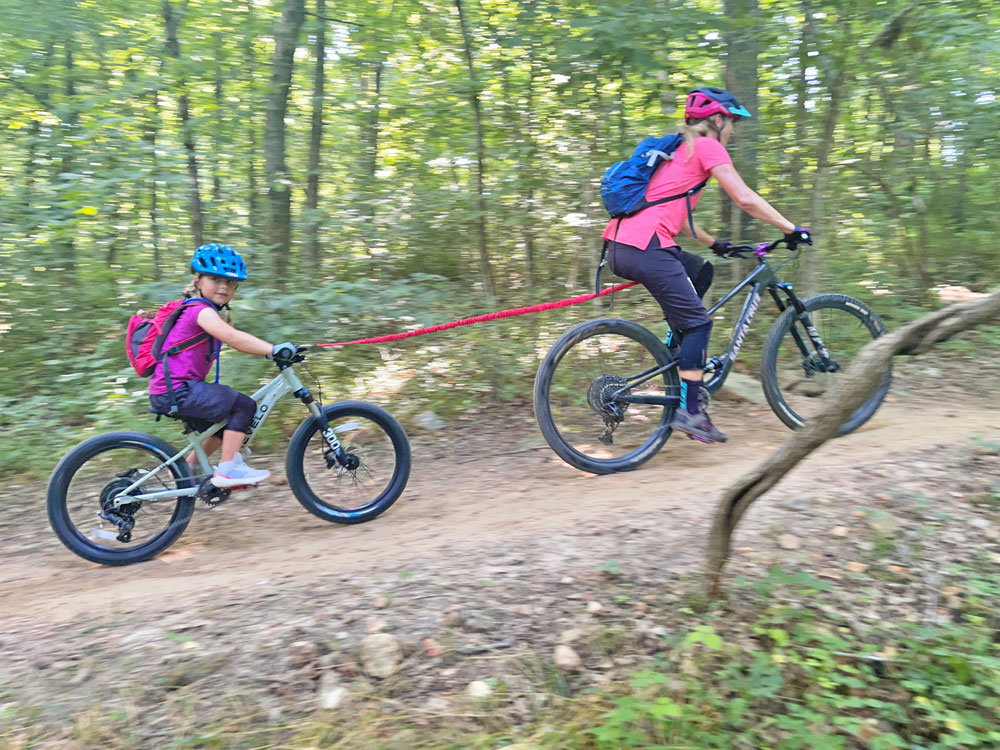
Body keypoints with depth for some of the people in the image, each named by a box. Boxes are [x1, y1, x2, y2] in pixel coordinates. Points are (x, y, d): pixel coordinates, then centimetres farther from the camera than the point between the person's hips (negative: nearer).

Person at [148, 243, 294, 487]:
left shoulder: (203, 311, 20)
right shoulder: (201, 310, -15)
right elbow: (232, 337, -30)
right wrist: (274, 350, -35)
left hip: (172, 391, 11)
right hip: (175, 391, -11)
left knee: (227, 422, 24)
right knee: (244, 405, -14)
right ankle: (228, 470, -9)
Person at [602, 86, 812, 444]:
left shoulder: (679, 150, 29)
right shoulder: (706, 146, 2)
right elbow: (746, 200, -5)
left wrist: (714, 244, 36)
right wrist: (793, 230, 2)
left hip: (621, 246, 9)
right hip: (645, 247, -9)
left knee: (701, 271, 26)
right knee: (698, 322, -1)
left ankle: (683, 360, 22)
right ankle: (688, 411, -3)